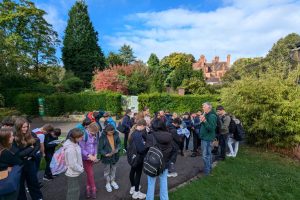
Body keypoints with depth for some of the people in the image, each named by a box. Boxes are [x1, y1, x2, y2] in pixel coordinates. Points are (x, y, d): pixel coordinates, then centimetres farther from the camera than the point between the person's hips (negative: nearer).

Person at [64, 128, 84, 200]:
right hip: (72, 173, -9)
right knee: (73, 192, 13)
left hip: (75, 172, 9)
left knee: (76, 190, 27)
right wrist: (81, 169, -12)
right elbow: (73, 164, -28)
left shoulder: (74, 143, -6)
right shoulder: (70, 149, -33)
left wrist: (80, 168, 8)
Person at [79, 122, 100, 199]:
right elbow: (81, 149, -19)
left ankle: (88, 188, 37)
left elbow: (95, 145, 2)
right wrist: (89, 156, -24)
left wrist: (95, 155, -9)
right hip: (86, 158, -4)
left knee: (89, 174, 19)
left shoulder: (94, 135, -7)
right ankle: (93, 189, 26)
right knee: (90, 174, 5)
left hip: (92, 157, 5)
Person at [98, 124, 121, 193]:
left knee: (113, 169, 23)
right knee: (107, 170, 17)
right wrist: (106, 154, -27)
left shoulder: (115, 134, -13)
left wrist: (117, 149, -14)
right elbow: (100, 149, -17)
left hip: (115, 156, 3)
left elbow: (119, 142, 2)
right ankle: (108, 183, 41)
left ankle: (113, 181, 46)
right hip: (107, 157, -3)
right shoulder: (103, 137, -22)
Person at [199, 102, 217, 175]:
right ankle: (209, 168, 34)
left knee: (205, 155, -3)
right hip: (205, 137, 10)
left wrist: (205, 121, -32)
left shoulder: (212, 116, -17)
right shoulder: (206, 115, 12)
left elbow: (212, 128, -26)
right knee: (208, 154, 20)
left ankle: (207, 171, 9)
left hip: (207, 138, -10)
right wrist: (201, 121, 3)